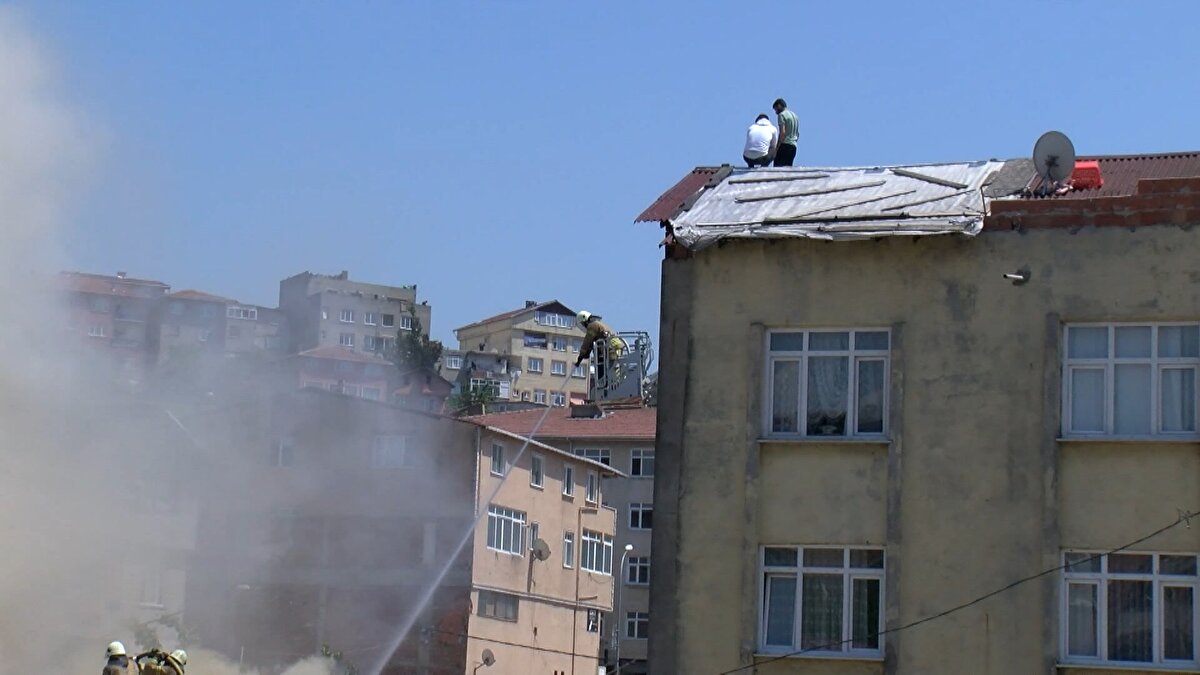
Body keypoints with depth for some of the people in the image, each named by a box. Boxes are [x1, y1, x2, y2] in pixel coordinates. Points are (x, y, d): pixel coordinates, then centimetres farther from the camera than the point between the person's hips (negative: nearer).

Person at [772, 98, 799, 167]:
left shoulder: (782, 115, -5)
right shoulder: (794, 115, 22)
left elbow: (782, 132, -16)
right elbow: (797, 134, 25)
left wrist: (777, 148, -15)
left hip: (785, 145, -8)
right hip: (793, 145, 8)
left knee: (778, 167, -12)